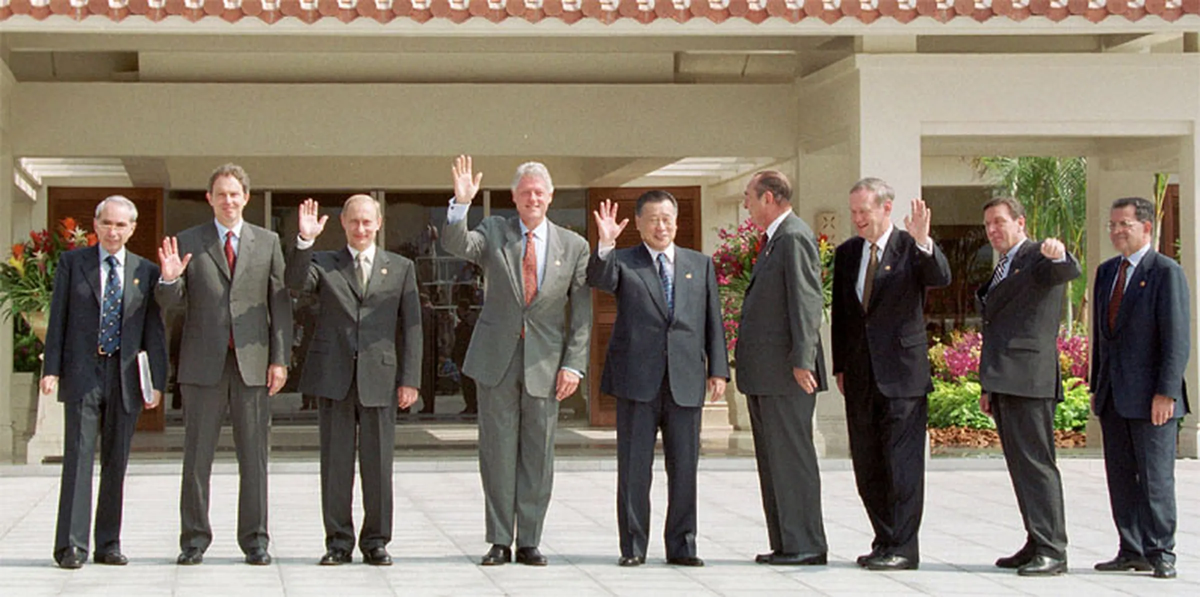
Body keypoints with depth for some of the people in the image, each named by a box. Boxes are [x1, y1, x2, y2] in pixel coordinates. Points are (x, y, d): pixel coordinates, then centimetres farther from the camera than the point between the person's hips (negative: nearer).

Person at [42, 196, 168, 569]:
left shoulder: (146, 272, 9)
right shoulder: (72, 263, 7)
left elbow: (154, 330, 8)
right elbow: (58, 319, 4)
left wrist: (158, 380, 0)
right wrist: (51, 369, -5)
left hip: (125, 377, 2)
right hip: (82, 374, -2)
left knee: (116, 462, 6)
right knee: (78, 457, -7)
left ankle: (108, 544, 14)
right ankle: (71, 546, -7)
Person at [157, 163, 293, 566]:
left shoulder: (268, 242, 9)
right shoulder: (187, 242, 8)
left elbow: (280, 303, 6)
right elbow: (174, 304, 5)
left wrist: (280, 359, -2)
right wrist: (170, 280, -18)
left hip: (253, 363, 0)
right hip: (203, 363, 0)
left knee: (253, 454, 3)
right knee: (197, 454, 3)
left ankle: (255, 540, 10)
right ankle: (194, 539, 10)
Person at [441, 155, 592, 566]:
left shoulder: (573, 246, 5)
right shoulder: (493, 232, 6)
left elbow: (582, 312, 4)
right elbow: (455, 245, -13)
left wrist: (574, 364, -5)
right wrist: (461, 204, -28)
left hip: (545, 363, 0)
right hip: (496, 360, 0)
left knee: (538, 455, 3)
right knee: (497, 452, 3)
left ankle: (529, 542, 12)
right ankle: (500, 542, 10)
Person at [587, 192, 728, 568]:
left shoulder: (701, 265, 15)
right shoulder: (622, 262, 7)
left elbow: (713, 321, 13)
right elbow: (599, 280, -14)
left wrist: (718, 369, 5)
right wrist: (604, 246, -31)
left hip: (686, 381, 2)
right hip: (637, 380, -2)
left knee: (684, 467, 4)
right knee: (634, 466, 1)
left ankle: (681, 545, 13)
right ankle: (633, 547, 8)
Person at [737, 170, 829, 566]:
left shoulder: (795, 238, -12)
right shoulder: (773, 240, 18)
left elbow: (807, 303, -19)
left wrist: (802, 361, -24)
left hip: (786, 371, -10)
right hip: (764, 372, 10)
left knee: (792, 457, -6)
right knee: (772, 459, 11)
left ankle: (807, 546, -2)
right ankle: (785, 544, 16)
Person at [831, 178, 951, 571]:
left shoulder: (911, 248, -2)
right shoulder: (846, 254, 13)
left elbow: (941, 278, -19)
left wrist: (923, 243, -36)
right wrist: (840, 367, 13)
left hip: (902, 374, -6)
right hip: (860, 376, 6)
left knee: (902, 463, -6)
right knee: (867, 466, 9)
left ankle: (904, 549, -1)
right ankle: (886, 542, 19)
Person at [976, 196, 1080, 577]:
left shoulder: (1038, 257, -3)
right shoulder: (1003, 269, 26)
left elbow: (1070, 272, -25)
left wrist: (1058, 255, -47)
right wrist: (988, 386, 26)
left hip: (1029, 380, -10)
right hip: (1006, 383, 10)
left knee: (1035, 463, -12)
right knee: (1021, 466, 10)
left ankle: (1052, 551, -13)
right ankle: (1037, 544, 15)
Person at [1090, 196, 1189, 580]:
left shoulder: (1166, 272, -7)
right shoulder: (1106, 272, 15)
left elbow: (1177, 339, -12)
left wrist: (1166, 393, -18)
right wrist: (1096, 386, 16)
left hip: (1150, 396, -7)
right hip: (1113, 396, 7)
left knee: (1156, 477, -3)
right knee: (1121, 477, 8)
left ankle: (1160, 554, 5)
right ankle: (1132, 551, 15)